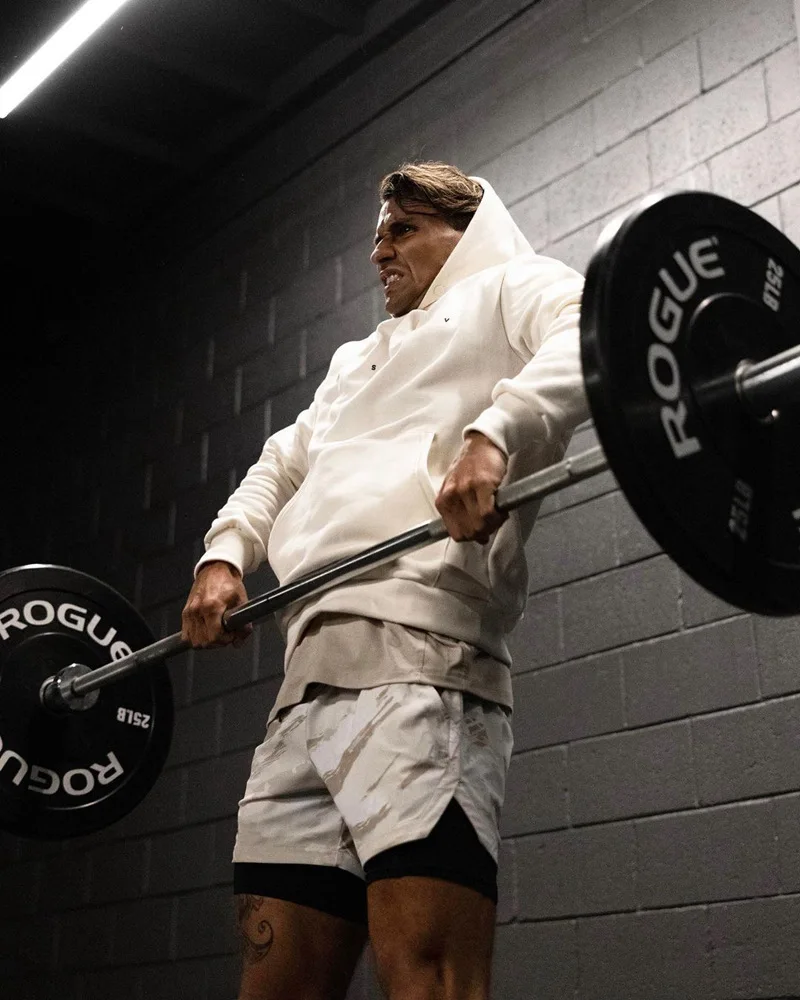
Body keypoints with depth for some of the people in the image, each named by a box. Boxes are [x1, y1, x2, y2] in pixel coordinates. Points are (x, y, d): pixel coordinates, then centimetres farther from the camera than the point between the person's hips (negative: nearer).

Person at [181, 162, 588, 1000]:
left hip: (416, 656, -8)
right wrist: (225, 553, 15)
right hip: (310, 679, 8)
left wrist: (496, 433, -25)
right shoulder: (358, 359, 39)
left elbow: (588, 335, -7)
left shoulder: (511, 287, 15)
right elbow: (281, 465, 35)